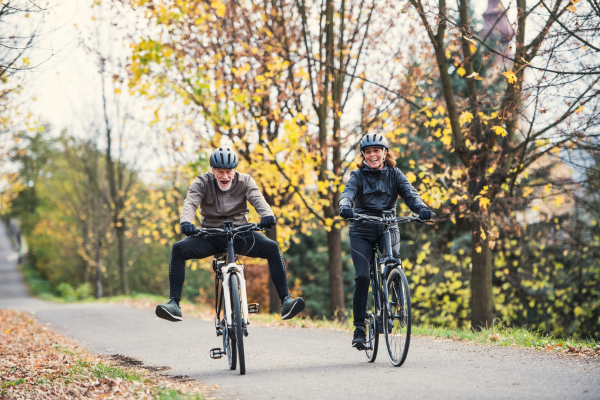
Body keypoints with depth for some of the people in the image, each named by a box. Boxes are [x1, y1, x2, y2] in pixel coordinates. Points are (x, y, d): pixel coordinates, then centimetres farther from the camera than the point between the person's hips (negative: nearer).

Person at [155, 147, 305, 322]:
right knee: (179, 248, -25)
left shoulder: (244, 181, -2)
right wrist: (186, 222, -43)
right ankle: (174, 303, -26)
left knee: (272, 247, -24)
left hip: (240, 234, 0)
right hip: (211, 235, 0)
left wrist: (267, 215, -42)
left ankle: (285, 300, -24)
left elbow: (258, 200, -18)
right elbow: (190, 203, -19)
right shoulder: (202, 182, -4)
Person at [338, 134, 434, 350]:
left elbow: (409, 193, -11)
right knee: (362, 276, -15)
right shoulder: (358, 176, 1)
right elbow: (348, 193, -18)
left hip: (388, 227, 1)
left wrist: (422, 208, -33)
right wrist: (345, 207, -42)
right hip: (362, 230, -1)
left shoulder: (394, 174, 4)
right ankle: (359, 328, -5)